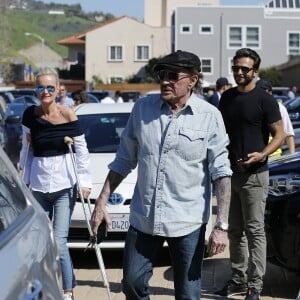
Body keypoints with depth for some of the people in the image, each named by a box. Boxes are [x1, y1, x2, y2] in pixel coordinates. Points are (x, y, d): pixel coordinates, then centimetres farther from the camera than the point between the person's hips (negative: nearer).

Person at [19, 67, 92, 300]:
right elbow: (27, 148, 11)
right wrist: (25, 178, 13)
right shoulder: (30, 115, 0)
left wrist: (85, 181, -5)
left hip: (64, 185, -3)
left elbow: (81, 149, -3)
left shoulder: (67, 114, -8)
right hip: (38, 184, 3)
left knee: (59, 243, -7)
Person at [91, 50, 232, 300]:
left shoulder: (209, 116, -6)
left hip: (188, 222, -3)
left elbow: (221, 172, -8)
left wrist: (222, 226, -14)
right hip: (143, 218, 3)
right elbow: (124, 161, 11)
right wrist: (102, 202, 7)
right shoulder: (142, 108, 3)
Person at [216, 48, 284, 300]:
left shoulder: (264, 100, -8)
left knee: (255, 232, -3)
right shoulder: (227, 97, 11)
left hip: (254, 176, -6)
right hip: (229, 173, 7)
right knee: (234, 231, 13)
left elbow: (279, 135, -8)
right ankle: (238, 280, 24)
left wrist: (262, 154, -25)